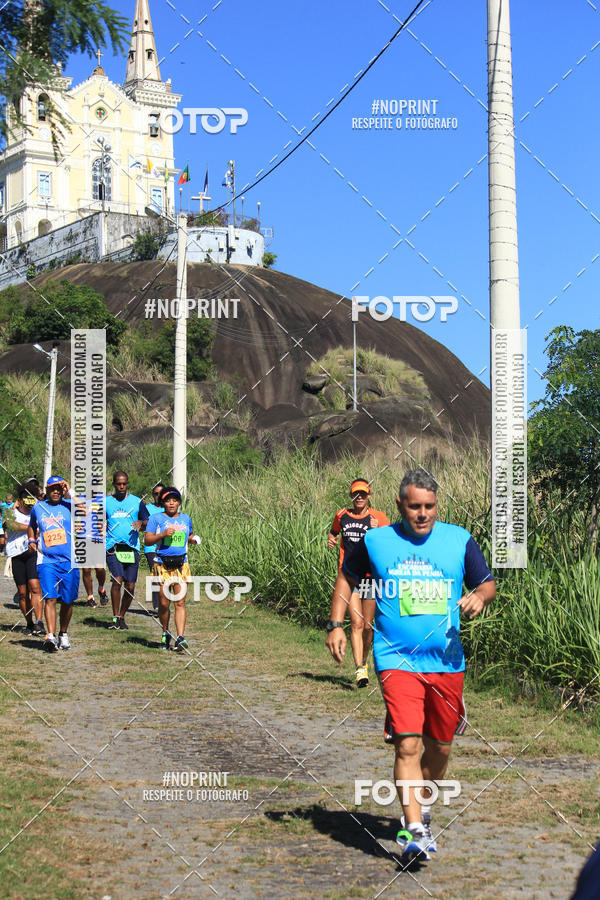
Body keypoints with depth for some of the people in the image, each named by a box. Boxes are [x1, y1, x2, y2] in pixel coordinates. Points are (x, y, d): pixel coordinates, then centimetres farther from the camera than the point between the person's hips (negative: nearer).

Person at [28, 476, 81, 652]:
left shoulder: (69, 505, 4)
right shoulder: (38, 507, 13)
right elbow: (32, 526, 32)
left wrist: (70, 491, -15)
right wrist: (31, 539, 15)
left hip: (69, 561, -1)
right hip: (47, 561, 1)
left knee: (67, 601, 6)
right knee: (50, 598, -13)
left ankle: (63, 634, 24)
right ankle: (51, 636, -20)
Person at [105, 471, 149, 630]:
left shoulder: (137, 502, 9)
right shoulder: (106, 502, 10)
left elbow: (148, 523, 9)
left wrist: (141, 523, -12)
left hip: (132, 547, 1)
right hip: (112, 546, -1)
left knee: (130, 586, 2)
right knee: (117, 580, -20)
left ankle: (122, 617, 20)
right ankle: (115, 617, -10)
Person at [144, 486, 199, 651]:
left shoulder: (185, 518, 15)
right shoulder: (156, 518, 3)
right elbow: (147, 540, -3)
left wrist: (194, 539, 9)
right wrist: (163, 534, -17)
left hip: (181, 564, 2)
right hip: (162, 565, -2)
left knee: (180, 602, -8)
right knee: (164, 603, 3)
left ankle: (180, 637, -13)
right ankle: (165, 633, 24)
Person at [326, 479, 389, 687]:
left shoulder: (378, 517, -3)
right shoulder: (342, 515, 6)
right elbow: (334, 532, 27)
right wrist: (331, 539, 6)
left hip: (370, 575, -1)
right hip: (348, 574, 1)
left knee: (367, 625, 8)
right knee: (356, 623, -9)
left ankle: (364, 660, 31)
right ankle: (360, 669, -9)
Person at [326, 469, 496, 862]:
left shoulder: (459, 539, 2)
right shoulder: (374, 541, 0)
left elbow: (488, 583, 11)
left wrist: (479, 597, -12)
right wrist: (337, 625, 7)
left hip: (447, 662, 2)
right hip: (397, 661, -2)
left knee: (439, 747, 13)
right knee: (408, 744, -16)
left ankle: (423, 807, 38)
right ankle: (416, 831, -13)